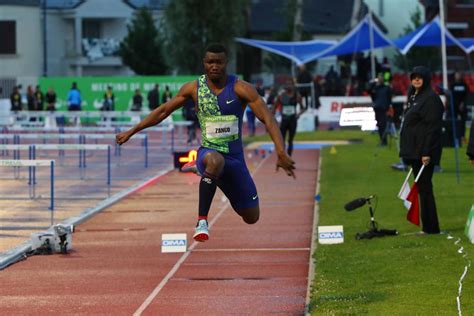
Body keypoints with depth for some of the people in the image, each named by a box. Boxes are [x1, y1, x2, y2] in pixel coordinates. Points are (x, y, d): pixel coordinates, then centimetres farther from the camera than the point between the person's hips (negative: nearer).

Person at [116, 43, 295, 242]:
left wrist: (281, 153, -31)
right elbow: (164, 111, 9)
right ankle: (202, 221, -36)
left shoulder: (240, 89, -11)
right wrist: (132, 131, 9)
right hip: (208, 153, -2)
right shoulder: (194, 88, -4)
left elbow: (268, 119, -18)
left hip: (235, 157, 2)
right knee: (215, 160, -42)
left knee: (251, 218, 11)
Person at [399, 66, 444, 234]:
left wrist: (426, 152, -23)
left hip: (423, 151, -9)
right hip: (414, 151, 9)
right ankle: (428, 227, 16)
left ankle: (430, 227, -4)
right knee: (422, 188, 11)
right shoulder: (413, 97, 17)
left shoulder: (431, 98, -12)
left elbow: (432, 127, -18)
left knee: (424, 188, -7)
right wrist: (407, 151, 18)